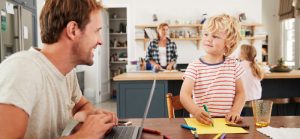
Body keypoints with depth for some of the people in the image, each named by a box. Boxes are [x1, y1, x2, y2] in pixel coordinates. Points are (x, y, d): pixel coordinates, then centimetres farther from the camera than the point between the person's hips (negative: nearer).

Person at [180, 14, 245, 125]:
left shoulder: (233, 65, 7)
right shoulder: (195, 66, -4)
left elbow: (239, 93, 13)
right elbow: (184, 95, -13)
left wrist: (236, 111, -5)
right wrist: (196, 111, -31)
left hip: (227, 121, 2)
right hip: (201, 121, -2)